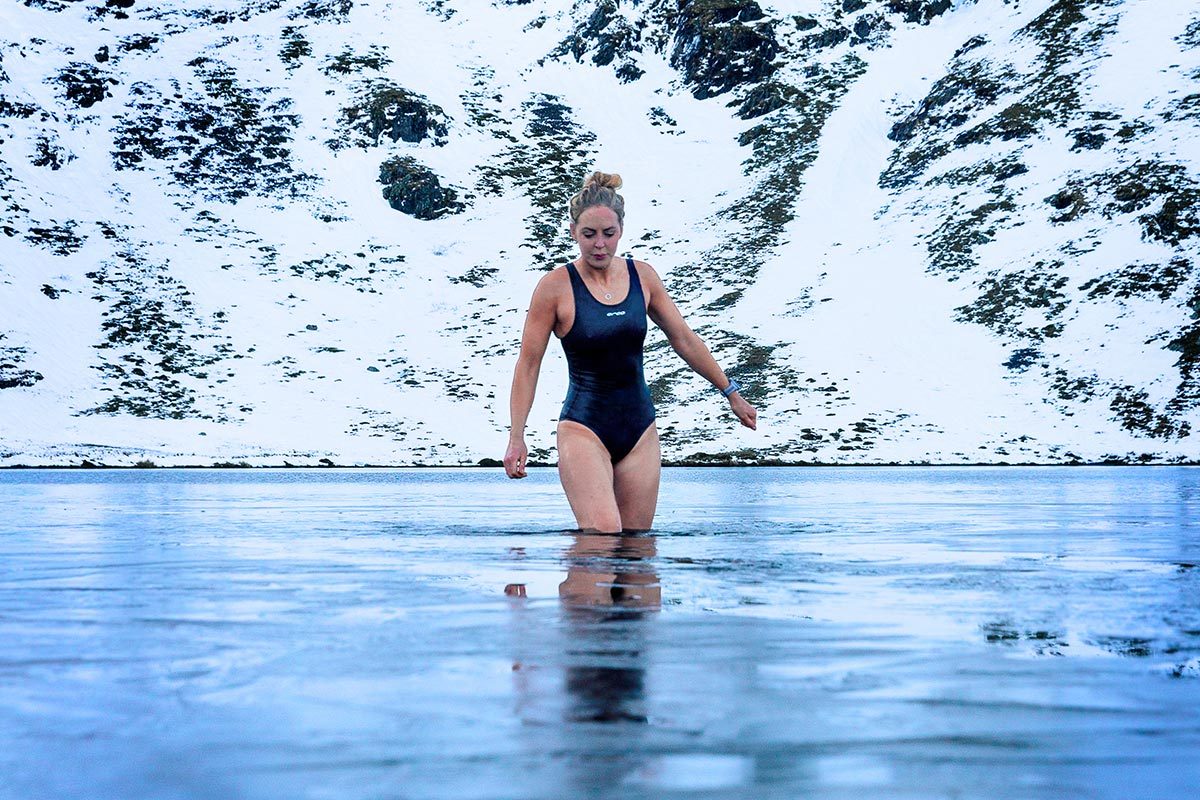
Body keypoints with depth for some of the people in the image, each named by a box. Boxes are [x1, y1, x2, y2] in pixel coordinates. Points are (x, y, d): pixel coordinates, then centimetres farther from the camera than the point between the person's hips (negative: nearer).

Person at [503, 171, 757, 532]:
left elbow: (684, 339, 15)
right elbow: (528, 365, -3)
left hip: (640, 428, 5)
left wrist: (731, 393, 19)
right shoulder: (556, 286, -8)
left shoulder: (642, 276, 4)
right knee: (602, 536, -22)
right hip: (583, 428, -4)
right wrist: (516, 439, -7)